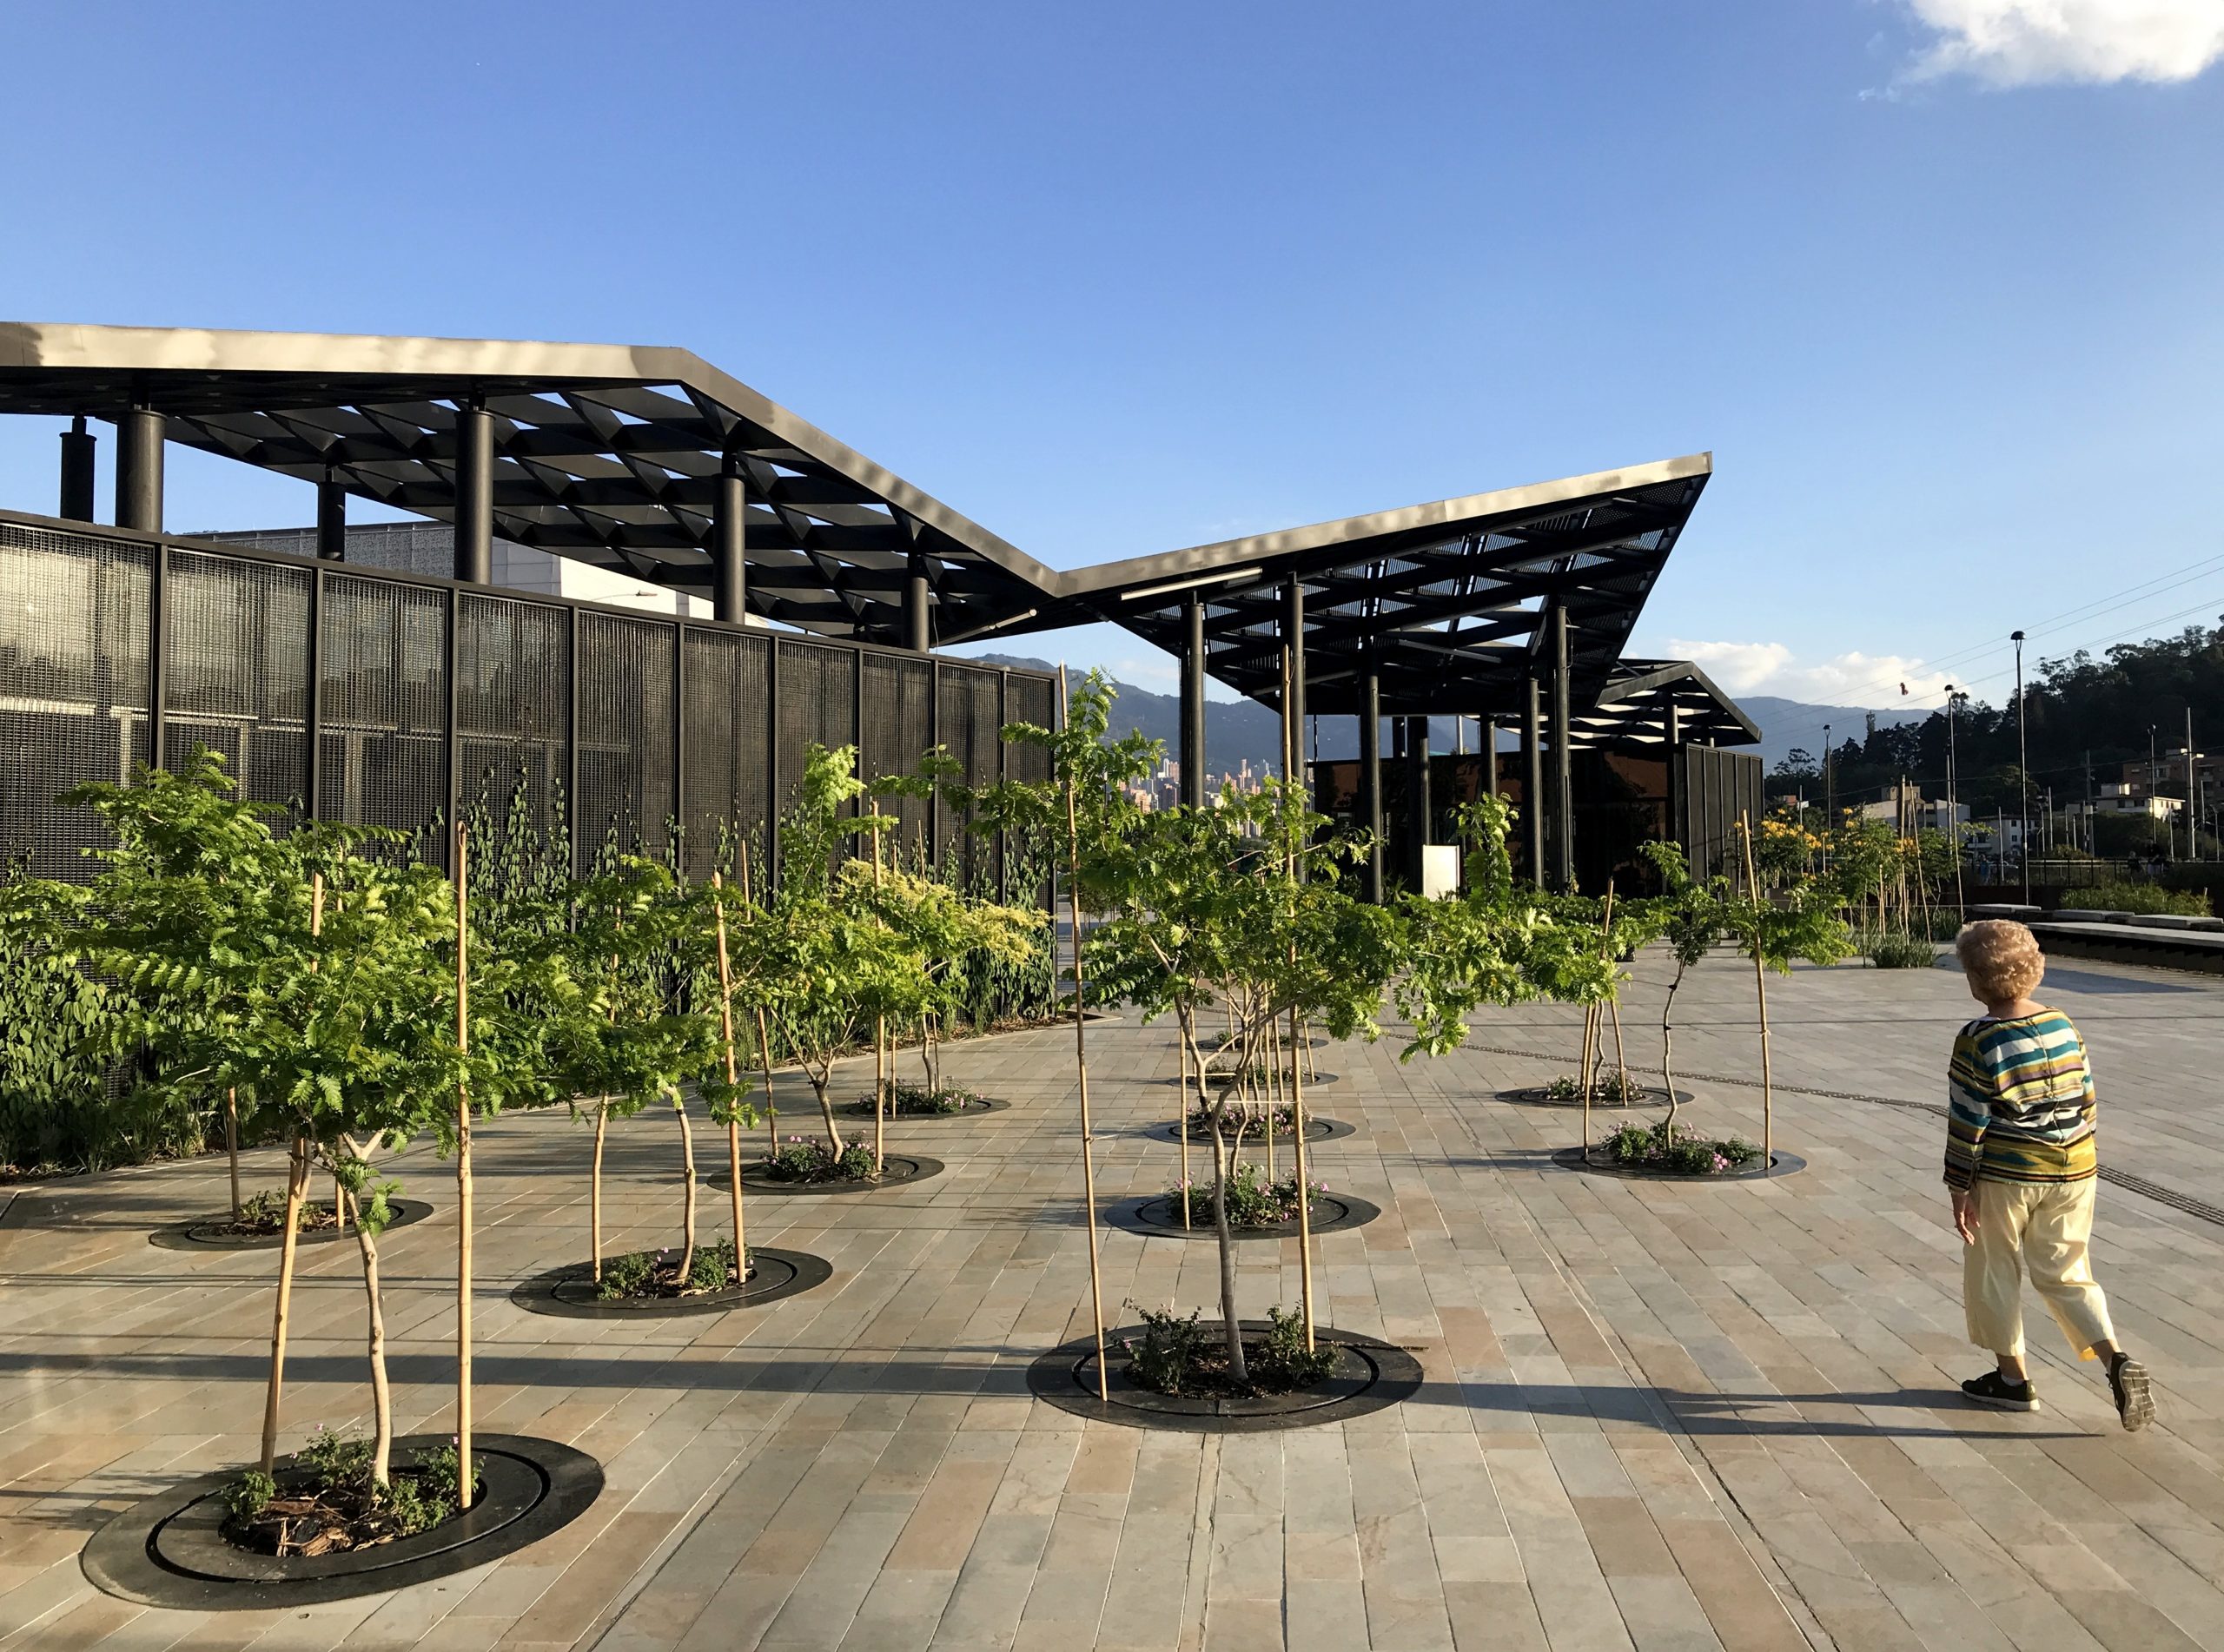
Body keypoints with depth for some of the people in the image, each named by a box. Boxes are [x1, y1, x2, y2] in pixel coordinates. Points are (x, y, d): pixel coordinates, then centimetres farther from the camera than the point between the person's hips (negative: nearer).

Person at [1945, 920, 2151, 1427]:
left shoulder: (1978, 1042, -16)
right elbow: (2086, 1101, 9)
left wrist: (1960, 1188, -5)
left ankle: (2013, 1378, 22)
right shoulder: (2064, 1027, 1)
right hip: (2073, 1173, 5)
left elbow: (1968, 1123, -13)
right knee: (2065, 1274, 16)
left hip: (2004, 1176, -5)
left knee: (1995, 1272, 13)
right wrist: (2074, 1163, 20)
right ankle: (2117, 1361, -3)